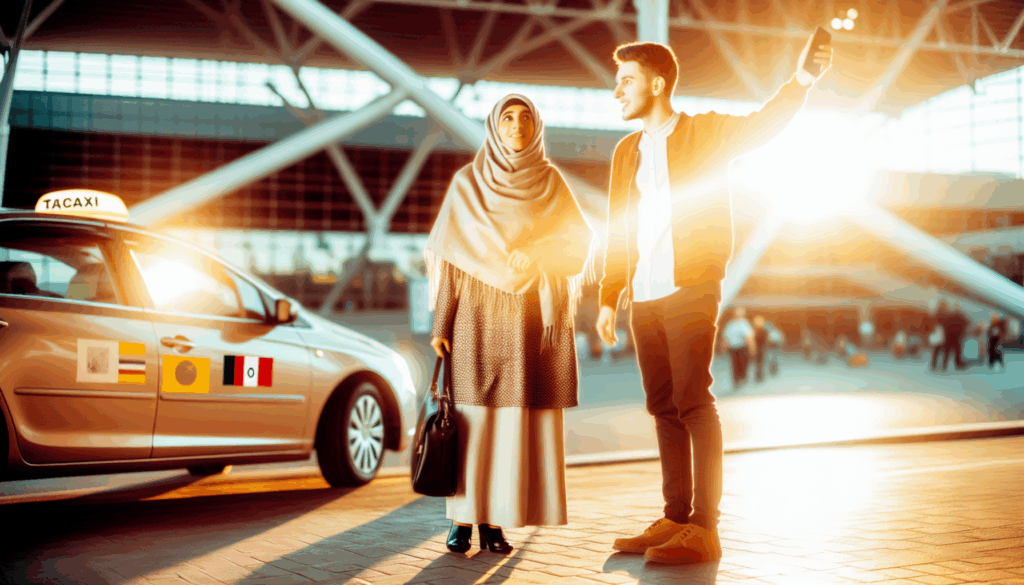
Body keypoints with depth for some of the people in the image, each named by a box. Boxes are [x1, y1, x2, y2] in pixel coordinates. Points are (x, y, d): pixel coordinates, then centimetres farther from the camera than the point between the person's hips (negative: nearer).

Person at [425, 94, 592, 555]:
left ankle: (495, 520, 4)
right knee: (472, 412, -4)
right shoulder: (468, 183, 5)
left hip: (531, 314, 1)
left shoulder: (551, 182, 9)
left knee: (517, 415, -2)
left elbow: (579, 239, 2)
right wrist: (441, 324, -6)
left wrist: (536, 252, -17)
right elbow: (450, 256, 1)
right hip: (479, 313, -1)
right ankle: (463, 519, 4)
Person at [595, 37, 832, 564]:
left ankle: (704, 529, -7)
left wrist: (802, 77, -32)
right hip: (644, 296, 6)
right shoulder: (627, 152, 18)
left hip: (688, 290, -6)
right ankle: (675, 519, 14)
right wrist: (609, 297, 15)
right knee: (663, 407, 8)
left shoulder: (705, 133, 1)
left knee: (693, 403, -9)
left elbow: (763, 123, -15)